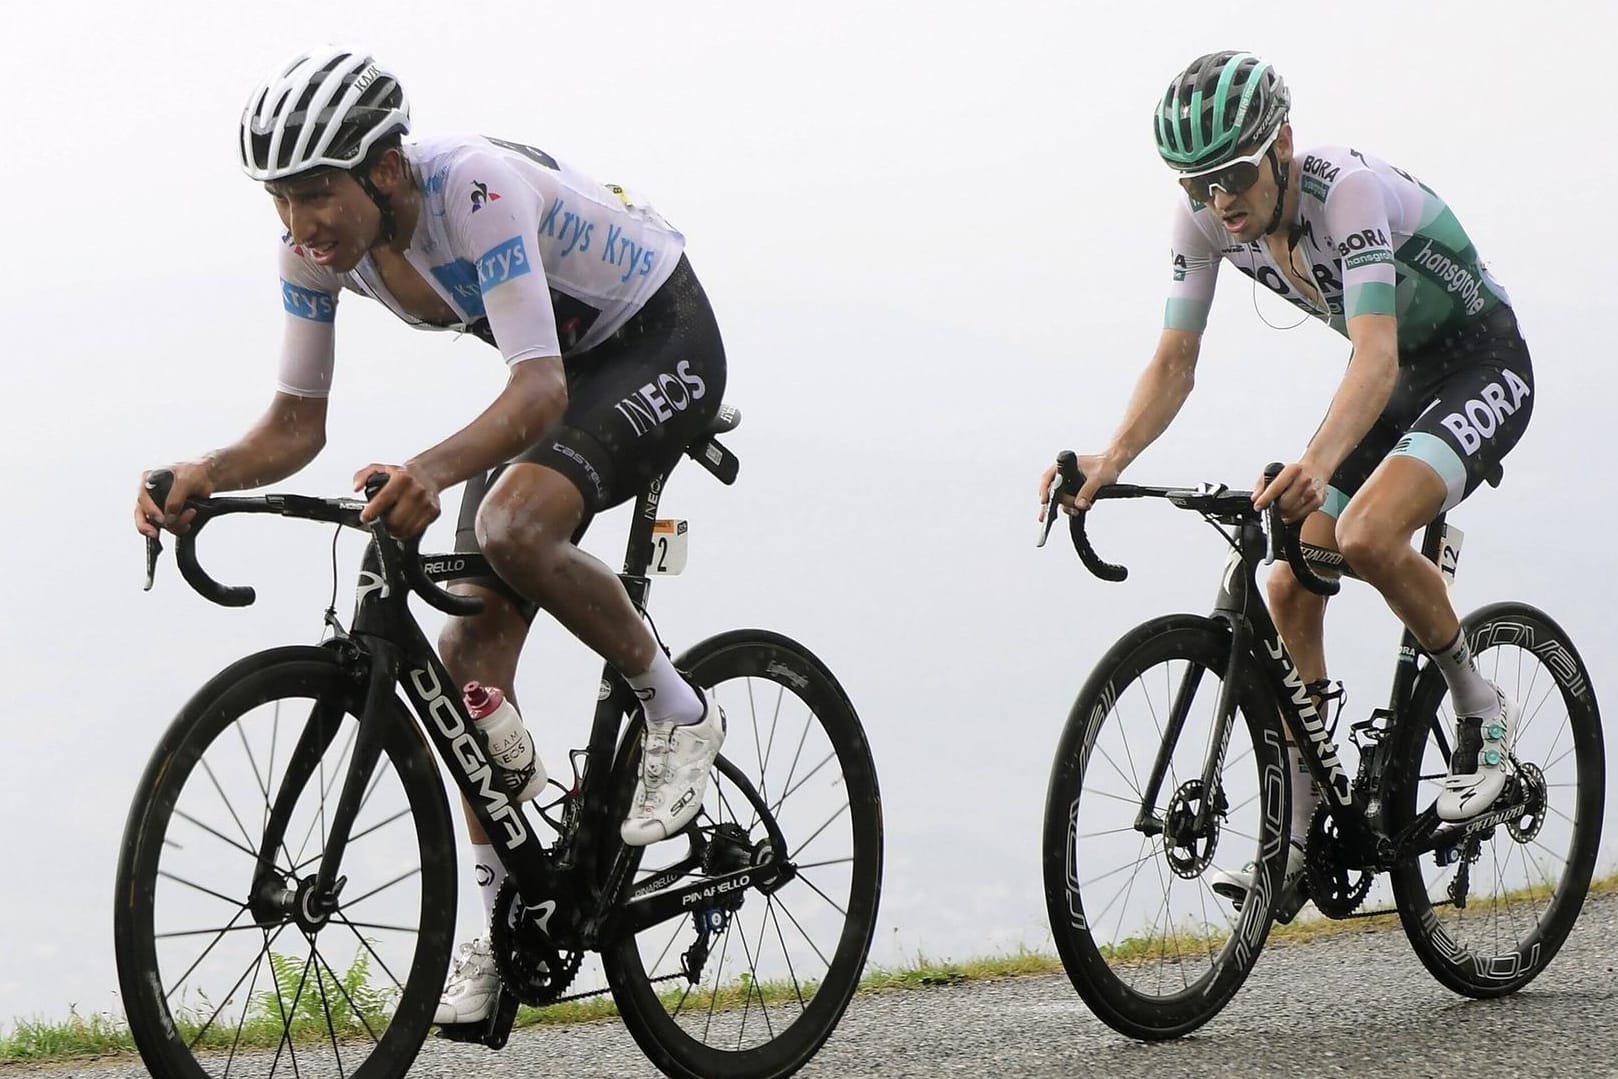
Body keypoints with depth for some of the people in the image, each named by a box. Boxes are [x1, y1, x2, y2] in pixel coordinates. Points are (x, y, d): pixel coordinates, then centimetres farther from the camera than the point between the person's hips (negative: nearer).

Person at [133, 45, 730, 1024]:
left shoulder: (474, 190, -36)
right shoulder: (317, 242, -15)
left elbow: (541, 392, -44)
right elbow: (297, 425, -9)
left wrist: (433, 470, -61)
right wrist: (207, 475, -29)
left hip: (661, 340, -7)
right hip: (560, 365, 8)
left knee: (513, 523, -33)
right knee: (473, 647, -3)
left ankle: (680, 713, -10)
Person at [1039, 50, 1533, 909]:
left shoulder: (1348, 189, -33)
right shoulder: (1207, 218, -12)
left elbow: (1375, 357, -43)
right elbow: (1174, 363, -11)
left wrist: (1317, 464, -61)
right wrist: (1109, 462, -29)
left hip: (1482, 370, -7)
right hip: (1399, 379, 8)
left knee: (1367, 537, -32)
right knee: (1290, 588, -4)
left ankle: (1482, 713, -7)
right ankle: (1303, 840, 4)